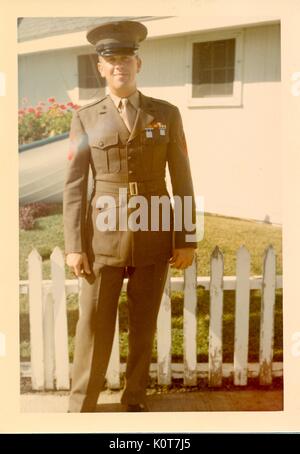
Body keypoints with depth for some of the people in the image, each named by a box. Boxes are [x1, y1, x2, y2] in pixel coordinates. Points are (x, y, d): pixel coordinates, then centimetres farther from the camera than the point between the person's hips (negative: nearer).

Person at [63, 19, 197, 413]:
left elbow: (182, 180, 2)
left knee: (144, 324, 12)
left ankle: (135, 398, 31)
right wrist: (74, 245, -6)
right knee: (94, 326, 3)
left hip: (154, 234, 1)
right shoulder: (85, 118, 1)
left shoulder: (167, 114, 3)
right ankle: (81, 405, 21)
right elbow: (74, 185, -1)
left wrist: (187, 240, -1)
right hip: (103, 236, -1)